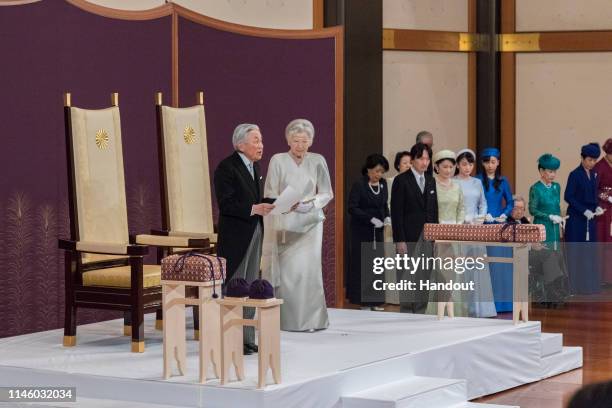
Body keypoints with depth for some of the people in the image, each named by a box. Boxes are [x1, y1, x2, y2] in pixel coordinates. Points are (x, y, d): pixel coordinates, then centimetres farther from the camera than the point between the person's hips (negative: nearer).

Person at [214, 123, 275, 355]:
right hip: (235, 237, -9)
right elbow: (226, 204, -19)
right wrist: (254, 209, -26)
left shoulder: (255, 167, 14)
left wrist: (269, 205, 3)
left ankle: (247, 339, 17)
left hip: (254, 235, 9)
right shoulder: (227, 167, -13)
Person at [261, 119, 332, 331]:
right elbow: (270, 194, -2)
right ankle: (284, 319, -1)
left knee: (308, 269, -5)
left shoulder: (317, 161, 4)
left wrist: (311, 204, -12)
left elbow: (327, 193, 6)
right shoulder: (278, 160, 0)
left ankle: (309, 319, 0)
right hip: (284, 224, -1)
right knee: (285, 271, -5)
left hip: (309, 224, 1)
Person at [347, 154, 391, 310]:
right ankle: (363, 301, 6)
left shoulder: (383, 184, 6)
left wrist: (387, 217, -4)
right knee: (362, 264, -1)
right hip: (362, 231, -5)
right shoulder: (359, 185, -12)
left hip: (377, 231, 5)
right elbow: (352, 208, -16)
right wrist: (372, 219, -22)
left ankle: (374, 301, 10)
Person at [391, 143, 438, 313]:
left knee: (424, 278, 4)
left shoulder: (431, 181, 14)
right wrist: (399, 240, -14)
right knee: (408, 278, -4)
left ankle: (420, 314, 9)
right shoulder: (401, 180, -5)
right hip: (409, 238, -5)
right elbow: (396, 213, -8)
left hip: (427, 238, 6)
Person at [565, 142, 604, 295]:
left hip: (589, 219, 7)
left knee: (590, 252, 6)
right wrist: (584, 211, -17)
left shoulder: (593, 175, 10)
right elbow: (568, 197, -13)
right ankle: (574, 284, 3)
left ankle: (589, 284, 10)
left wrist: (597, 207, -1)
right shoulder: (575, 175, -10)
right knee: (576, 252, -2)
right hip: (576, 219, -6)